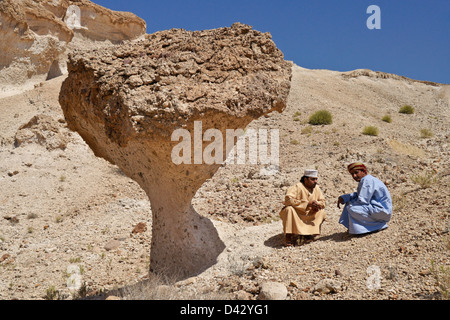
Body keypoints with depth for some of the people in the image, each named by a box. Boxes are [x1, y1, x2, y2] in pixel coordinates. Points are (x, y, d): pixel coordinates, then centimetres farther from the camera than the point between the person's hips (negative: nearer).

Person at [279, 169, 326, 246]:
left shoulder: (316, 188, 0)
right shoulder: (298, 187, -20)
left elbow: (322, 201, 6)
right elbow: (288, 199, -34)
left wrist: (317, 204, -21)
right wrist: (307, 204, -34)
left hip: (308, 215, 6)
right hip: (295, 214, -6)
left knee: (321, 211, -10)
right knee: (289, 209, -34)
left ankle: (308, 234, -3)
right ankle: (288, 237, -26)